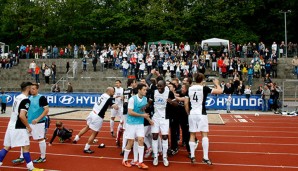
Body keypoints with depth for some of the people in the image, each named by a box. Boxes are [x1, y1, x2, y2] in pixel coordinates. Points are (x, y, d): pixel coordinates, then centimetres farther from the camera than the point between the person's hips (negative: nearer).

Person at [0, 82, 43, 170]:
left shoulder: (18, 97, 11)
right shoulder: (26, 100, -17)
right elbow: (22, 116, -25)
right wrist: (28, 127, -14)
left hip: (11, 125, 9)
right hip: (18, 127, -9)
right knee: (26, 147, -1)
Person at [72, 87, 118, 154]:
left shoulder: (103, 95, 8)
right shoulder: (109, 99, -14)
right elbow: (116, 107, -26)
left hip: (92, 113, 8)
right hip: (98, 117, -8)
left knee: (87, 127, 30)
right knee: (94, 134, 8)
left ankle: (76, 138, 41)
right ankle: (86, 149, 19)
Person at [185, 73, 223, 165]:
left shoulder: (190, 89, 6)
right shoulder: (204, 88, -7)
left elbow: (186, 103, 7)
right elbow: (220, 91, -9)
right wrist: (217, 84, 9)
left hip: (192, 114, 4)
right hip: (201, 114, -4)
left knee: (192, 135, 9)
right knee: (204, 134, 2)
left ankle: (192, 156, 11)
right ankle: (205, 157, 0)